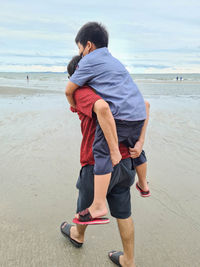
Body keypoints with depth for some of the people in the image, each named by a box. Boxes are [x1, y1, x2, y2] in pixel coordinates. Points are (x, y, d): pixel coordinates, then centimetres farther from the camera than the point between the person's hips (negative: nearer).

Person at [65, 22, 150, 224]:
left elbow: (69, 89, -2)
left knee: (102, 152, -10)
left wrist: (73, 105, 18)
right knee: (135, 147, 27)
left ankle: (99, 205, -15)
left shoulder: (89, 60, -1)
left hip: (120, 114, -9)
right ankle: (144, 184, 47)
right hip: (139, 114, 9)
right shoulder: (113, 60, 25)